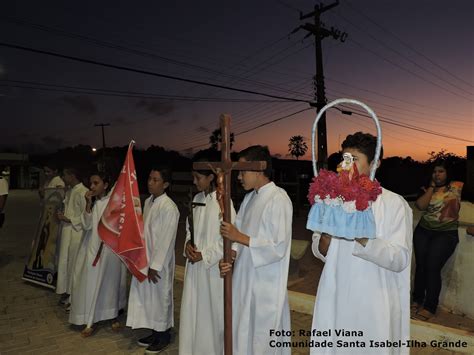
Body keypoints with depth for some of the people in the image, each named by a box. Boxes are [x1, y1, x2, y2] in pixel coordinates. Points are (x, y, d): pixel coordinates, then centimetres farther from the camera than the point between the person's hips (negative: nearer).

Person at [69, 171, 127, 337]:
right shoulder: (91, 202, 2)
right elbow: (86, 225, -7)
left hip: (110, 247, -2)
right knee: (91, 282, 1)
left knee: (111, 282, 10)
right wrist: (88, 204, -15)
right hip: (92, 247, 3)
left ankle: (113, 315, 30)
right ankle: (91, 321, 15)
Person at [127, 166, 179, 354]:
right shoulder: (148, 202, 5)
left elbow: (166, 240, -19)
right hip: (145, 258, 8)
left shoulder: (169, 207, -20)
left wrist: (155, 266, -16)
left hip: (160, 262, -8)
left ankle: (164, 335, 27)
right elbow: (145, 231, 11)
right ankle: (155, 332, 35)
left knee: (160, 298, 8)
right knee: (147, 297, 17)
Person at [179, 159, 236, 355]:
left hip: (213, 266, -6)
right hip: (195, 263, 6)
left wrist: (204, 255, -15)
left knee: (213, 308, 8)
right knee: (193, 307, 14)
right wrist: (188, 243, -4)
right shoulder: (196, 199, 6)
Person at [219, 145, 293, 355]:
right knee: (243, 335, 20)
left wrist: (240, 237, -17)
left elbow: (279, 247, -20)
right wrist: (229, 259, -5)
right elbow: (239, 233, 10)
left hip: (266, 285, -7)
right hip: (244, 279, 8)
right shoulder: (250, 197, 8)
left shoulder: (278, 199, -17)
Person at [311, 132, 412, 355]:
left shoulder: (394, 203, -8)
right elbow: (320, 252, 5)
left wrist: (360, 236, -28)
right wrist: (325, 238, -17)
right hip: (335, 301, 4)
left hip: (374, 306, -3)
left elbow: (400, 259, -15)